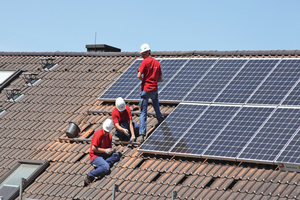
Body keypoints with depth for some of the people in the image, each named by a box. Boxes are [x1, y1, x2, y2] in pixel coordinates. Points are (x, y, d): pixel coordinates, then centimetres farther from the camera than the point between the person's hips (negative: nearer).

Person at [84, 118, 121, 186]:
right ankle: (89, 177, -19)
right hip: (95, 156, -8)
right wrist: (105, 150, -16)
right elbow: (93, 148, -16)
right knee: (106, 168, -32)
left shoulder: (109, 136, 10)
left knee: (116, 155, -16)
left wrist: (111, 150, -9)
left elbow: (109, 147, 16)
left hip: (103, 155, 8)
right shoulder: (99, 134, -12)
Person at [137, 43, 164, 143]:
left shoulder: (145, 61, -7)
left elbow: (139, 76, -15)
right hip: (155, 89, 5)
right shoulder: (157, 63, 10)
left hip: (145, 89, -5)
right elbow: (161, 79, 12)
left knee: (143, 113, -5)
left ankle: (142, 135, -10)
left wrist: (143, 79, 4)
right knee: (157, 111, 20)